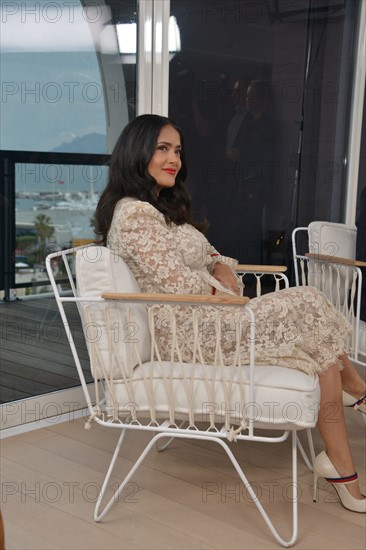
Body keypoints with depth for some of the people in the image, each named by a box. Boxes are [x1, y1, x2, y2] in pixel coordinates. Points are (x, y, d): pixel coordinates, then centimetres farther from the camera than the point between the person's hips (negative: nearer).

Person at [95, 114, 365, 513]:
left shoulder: (165, 206, 19)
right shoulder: (134, 213, -14)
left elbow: (209, 257, 22)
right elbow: (177, 284, -20)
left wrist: (222, 269, 0)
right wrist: (220, 290, -2)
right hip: (190, 332, -10)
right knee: (309, 308, -12)